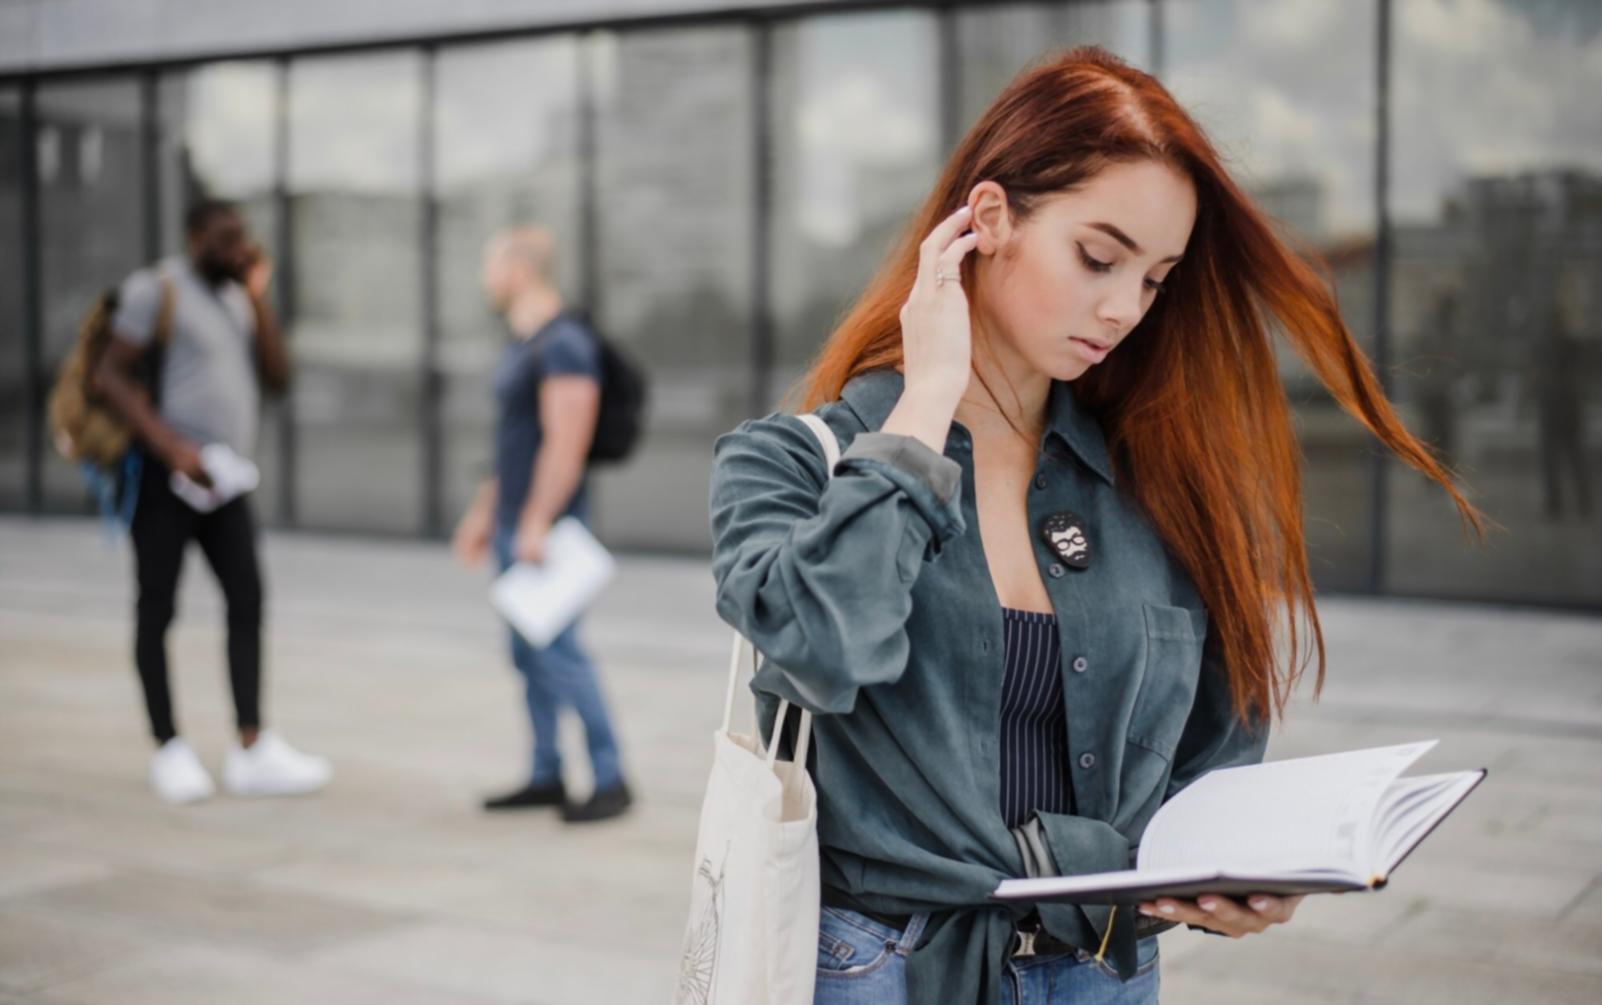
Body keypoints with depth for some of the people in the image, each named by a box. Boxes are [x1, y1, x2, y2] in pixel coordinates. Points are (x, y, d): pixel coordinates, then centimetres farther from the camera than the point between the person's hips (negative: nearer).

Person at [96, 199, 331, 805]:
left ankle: (251, 751, -9)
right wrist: (173, 448, -21)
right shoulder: (157, 289, -7)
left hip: (222, 477, 6)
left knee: (247, 599, -6)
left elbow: (277, 379, 6)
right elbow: (111, 376, -12)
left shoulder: (237, 299, 14)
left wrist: (258, 298, -3)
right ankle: (169, 751, 10)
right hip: (163, 472, -6)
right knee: (158, 607, 1)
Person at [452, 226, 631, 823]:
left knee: (557, 650, -11)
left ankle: (610, 780, -5)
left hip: (544, 526, -10)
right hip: (514, 526, 10)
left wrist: (536, 522, -23)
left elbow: (566, 443, -21)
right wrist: (485, 510, 23)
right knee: (528, 654, 10)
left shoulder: (563, 344, -14)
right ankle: (548, 776, 17)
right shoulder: (522, 344, 17)